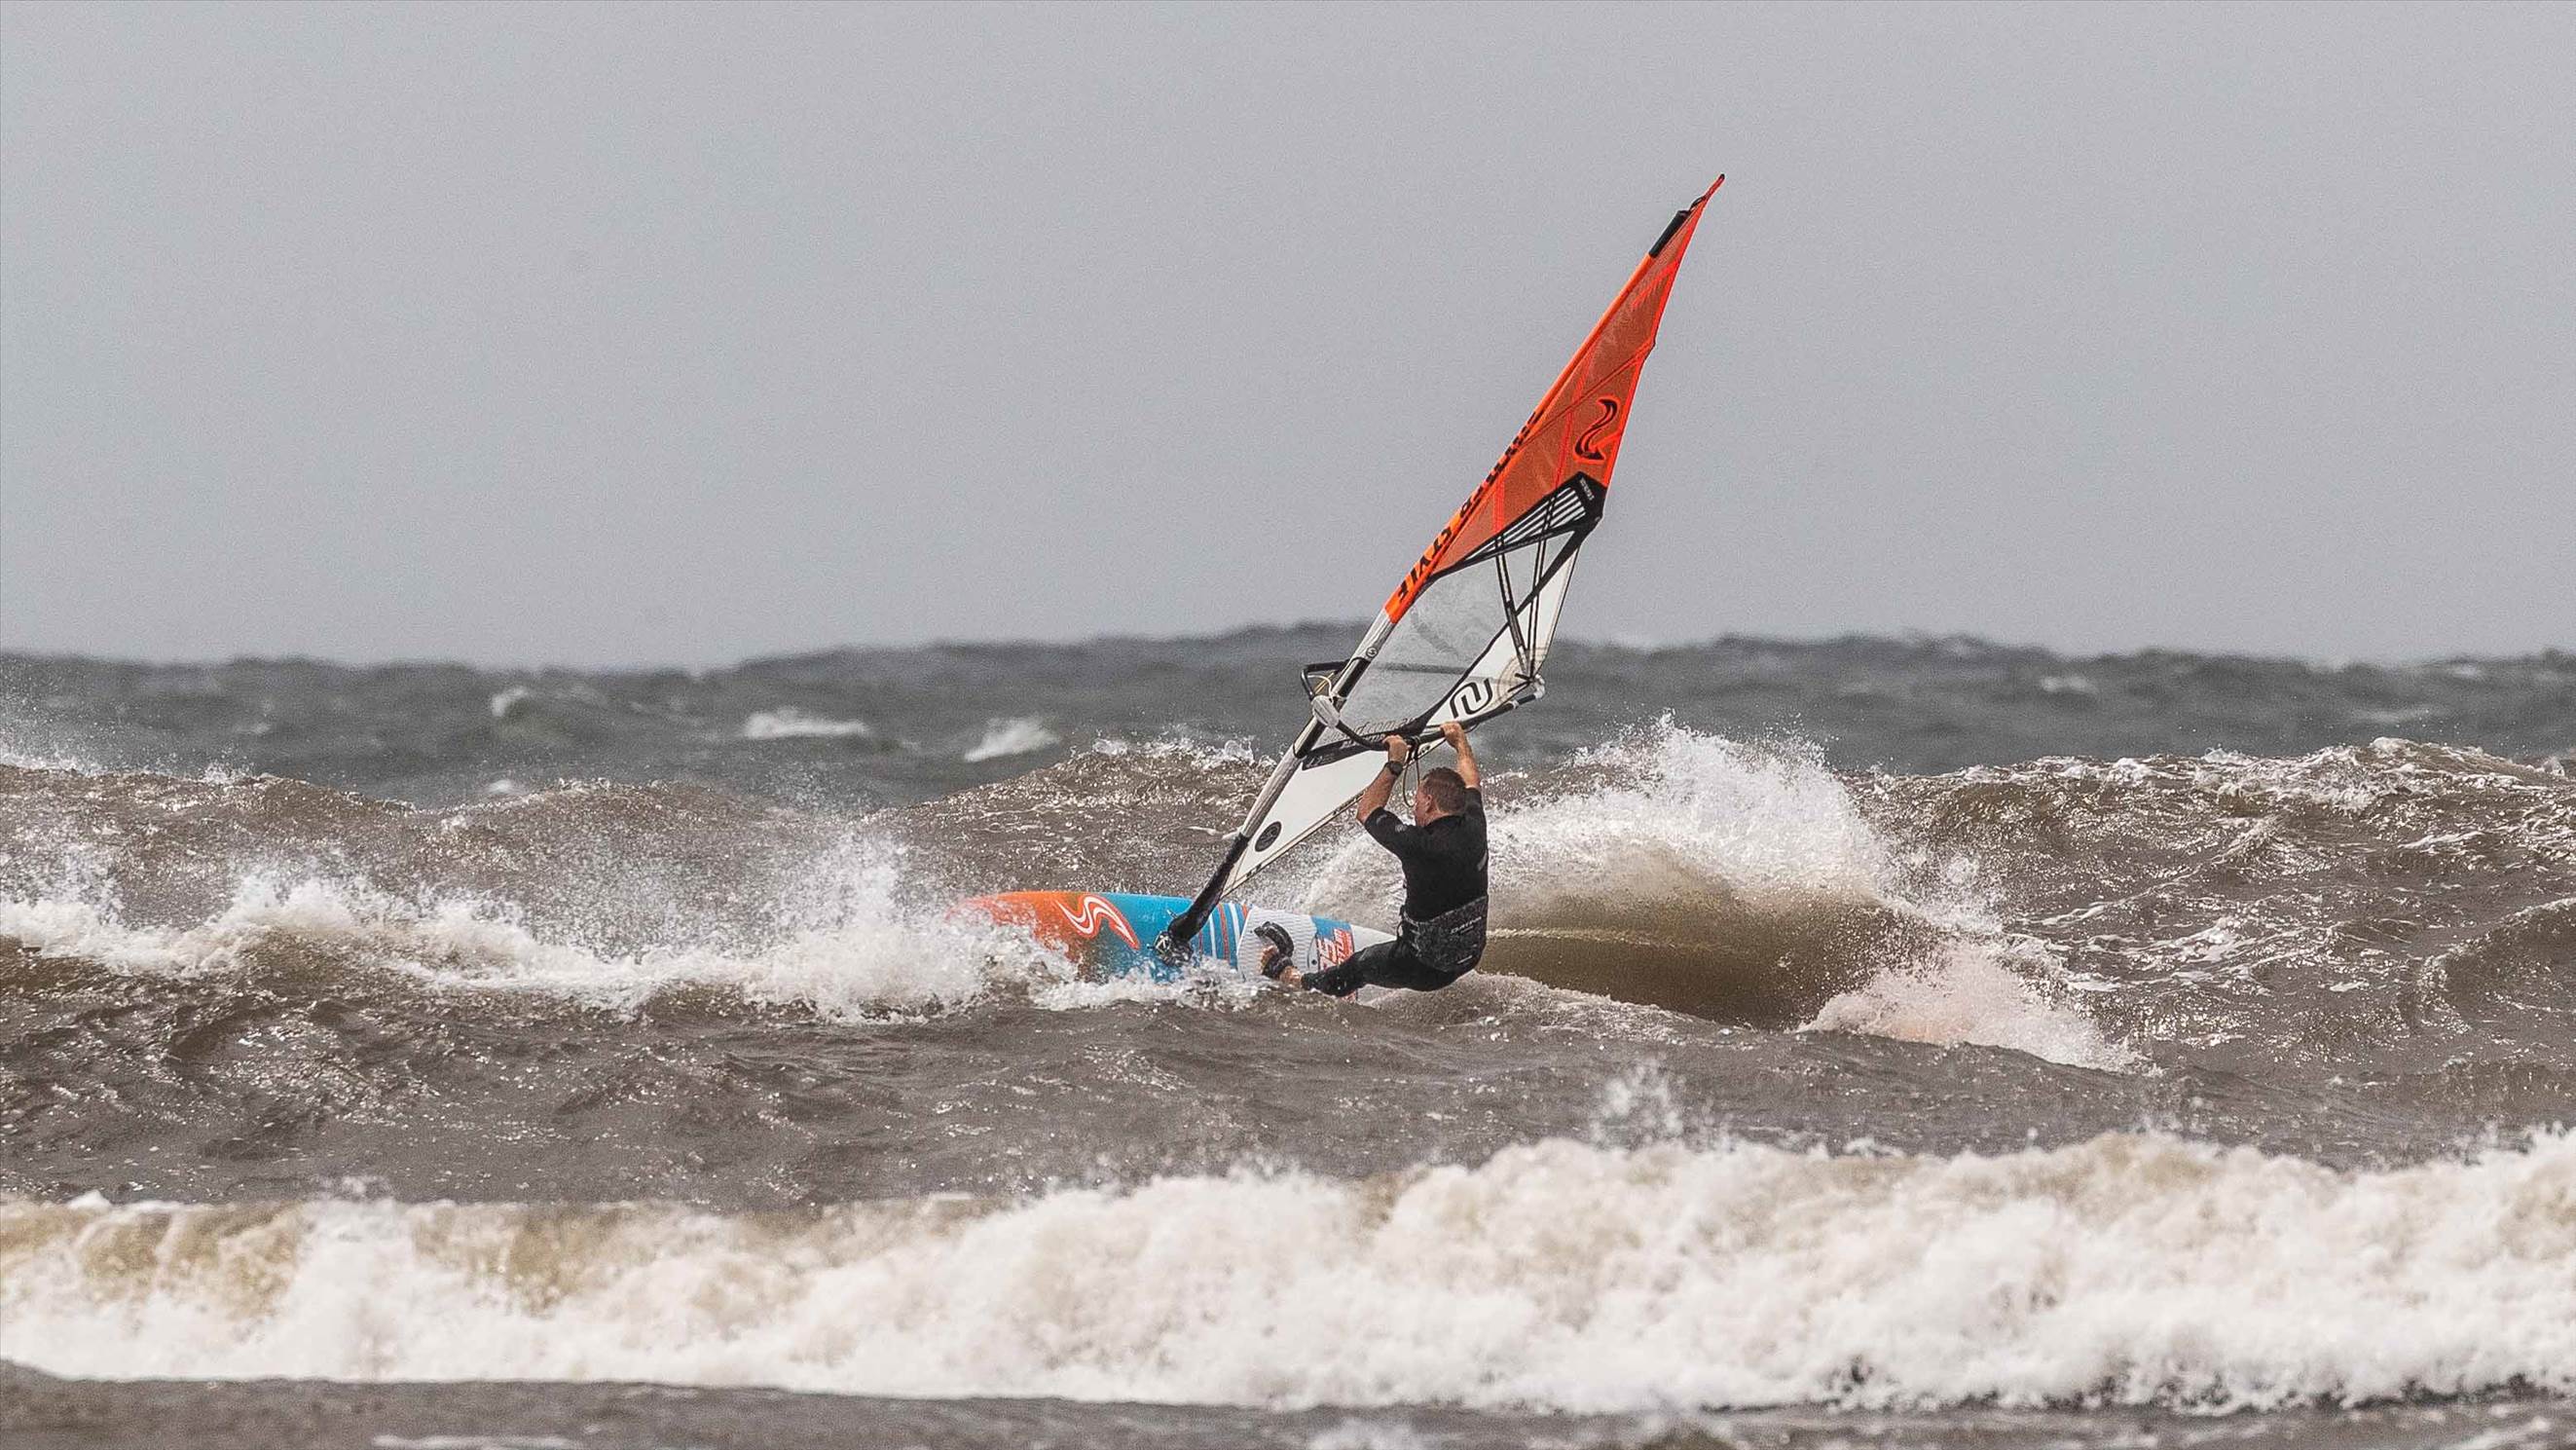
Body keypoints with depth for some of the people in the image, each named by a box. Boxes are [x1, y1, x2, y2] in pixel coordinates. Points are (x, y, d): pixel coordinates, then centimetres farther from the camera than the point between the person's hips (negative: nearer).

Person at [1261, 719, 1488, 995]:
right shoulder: (1473, 829, -11)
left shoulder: (1422, 846, -31)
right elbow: (1471, 786, 14)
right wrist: (1460, 744, 29)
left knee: (1360, 965, 22)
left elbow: (1367, 812, -13)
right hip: (1469, 958, 5)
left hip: (1425, 969, -5)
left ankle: (1289, 978, 46)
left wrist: (1395, 765, -8)